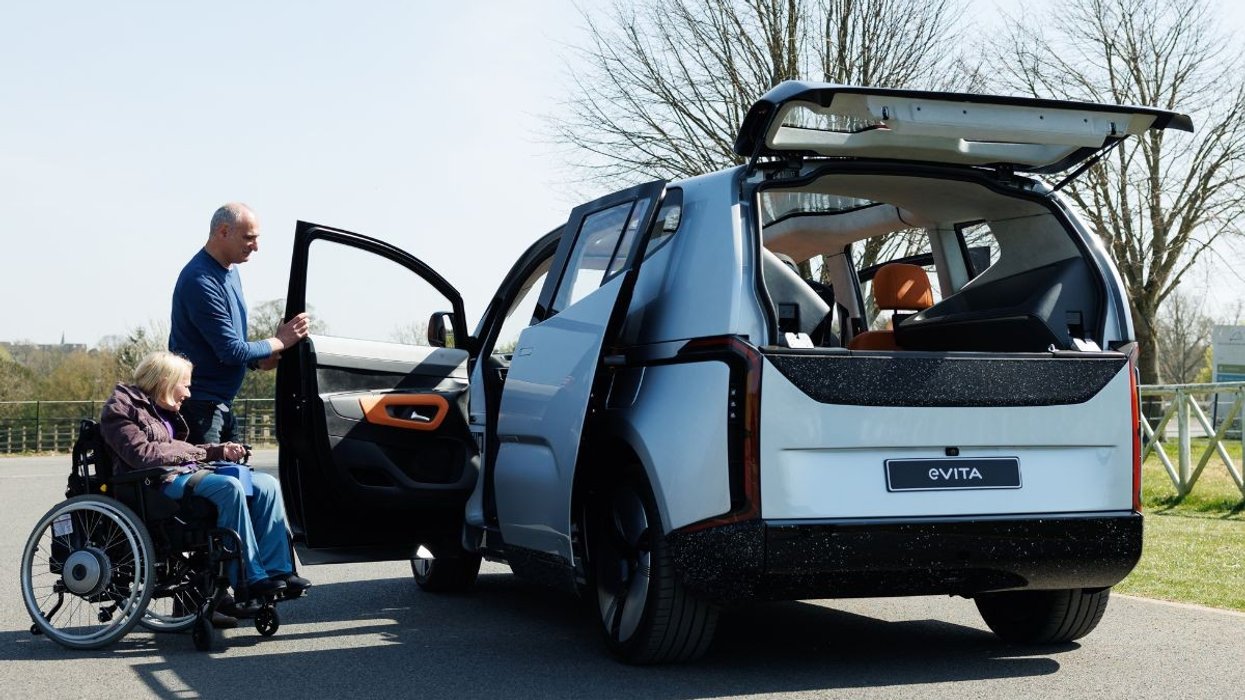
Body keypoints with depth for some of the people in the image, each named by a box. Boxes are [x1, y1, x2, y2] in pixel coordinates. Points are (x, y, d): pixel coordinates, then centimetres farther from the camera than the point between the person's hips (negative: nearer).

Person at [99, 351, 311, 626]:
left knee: (266, 485, -9)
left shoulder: (162, 411, 25)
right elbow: (142, 454, -16)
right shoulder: (121, 408, -3)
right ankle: (250, 580, -31)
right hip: (157, 483, -9)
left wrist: (220, 451, 12)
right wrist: (189, 450, -6)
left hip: (186, 473, 9)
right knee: (228, 487, -34)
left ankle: (277, 570, -16)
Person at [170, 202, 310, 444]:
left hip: (222, 403, 10)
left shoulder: (230, 271, 12)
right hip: (199, 404, -10)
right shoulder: (200, 281, -20)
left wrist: (258, 360, 3)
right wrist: (280, 341, -9)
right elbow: (231, 351, -20)